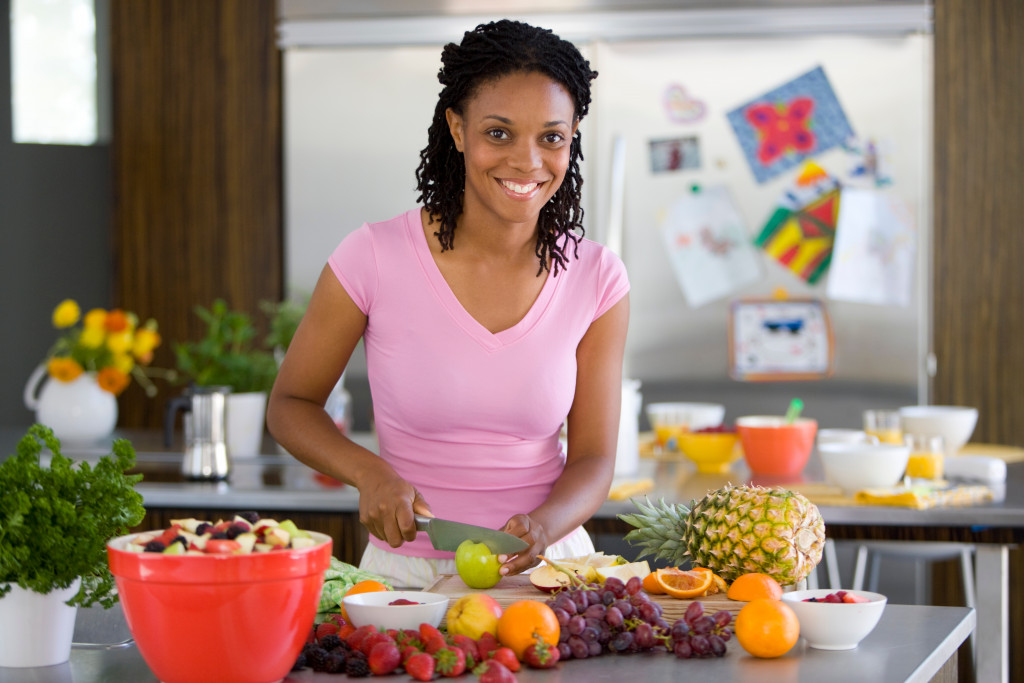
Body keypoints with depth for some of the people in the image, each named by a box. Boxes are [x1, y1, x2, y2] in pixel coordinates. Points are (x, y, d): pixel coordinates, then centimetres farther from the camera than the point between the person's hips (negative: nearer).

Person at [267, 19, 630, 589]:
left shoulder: (597, 279, 0)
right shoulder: (375, 258, -8)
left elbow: (592, 460, 2)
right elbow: (291, 405, 4)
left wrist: (540, 529, -19)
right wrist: (370, 473, -14)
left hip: (546, 566, 2)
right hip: (406, 573, -2)